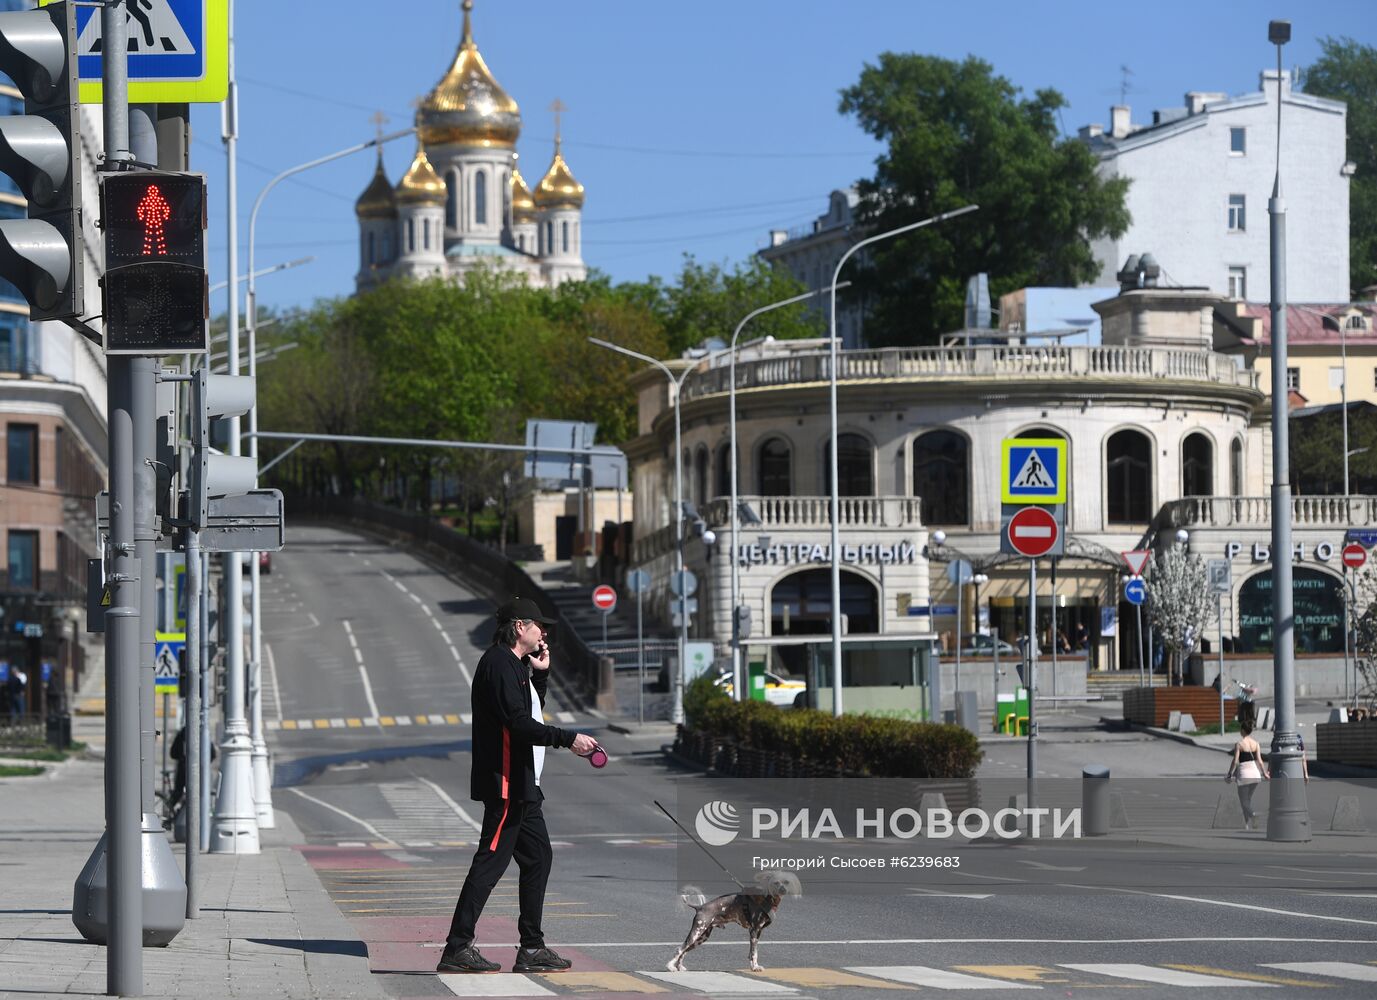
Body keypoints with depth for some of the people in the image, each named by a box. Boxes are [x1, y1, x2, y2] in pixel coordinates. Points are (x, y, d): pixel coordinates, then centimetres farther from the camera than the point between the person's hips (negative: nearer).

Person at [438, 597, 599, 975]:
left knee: (538, 857, 12)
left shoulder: (515, 664, 21)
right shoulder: (499, 662, -12)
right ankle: (457, 950, -13)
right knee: (491, 860, -12)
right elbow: (519, 723, -20)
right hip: (505, 783, -11)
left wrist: (540, 674, 16)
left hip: (522, 785, 11)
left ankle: (532, 948, 16)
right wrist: (569, 739, -18)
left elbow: (531, 713, 26)